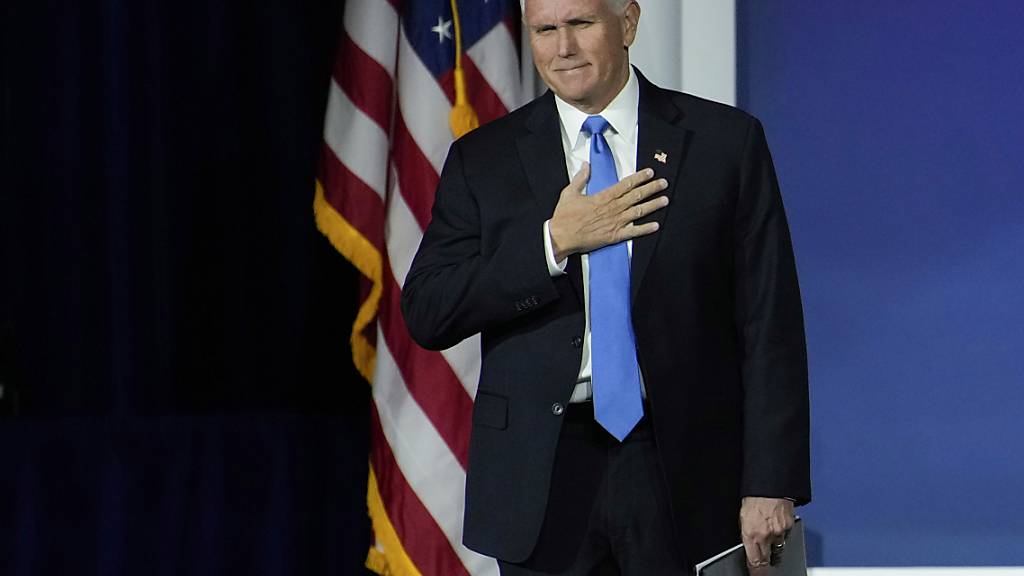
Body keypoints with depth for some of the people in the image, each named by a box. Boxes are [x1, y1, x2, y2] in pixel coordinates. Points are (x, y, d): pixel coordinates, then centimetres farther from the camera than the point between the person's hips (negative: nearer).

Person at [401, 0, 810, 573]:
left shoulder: (726, 140, 3)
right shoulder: (485, 159, 7)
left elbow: (769, 327, 0)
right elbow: (426, 315, -1)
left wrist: (772, 483, -7)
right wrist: (554, 242, -11)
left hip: (684, 476, -1)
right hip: (544, 477, 1)